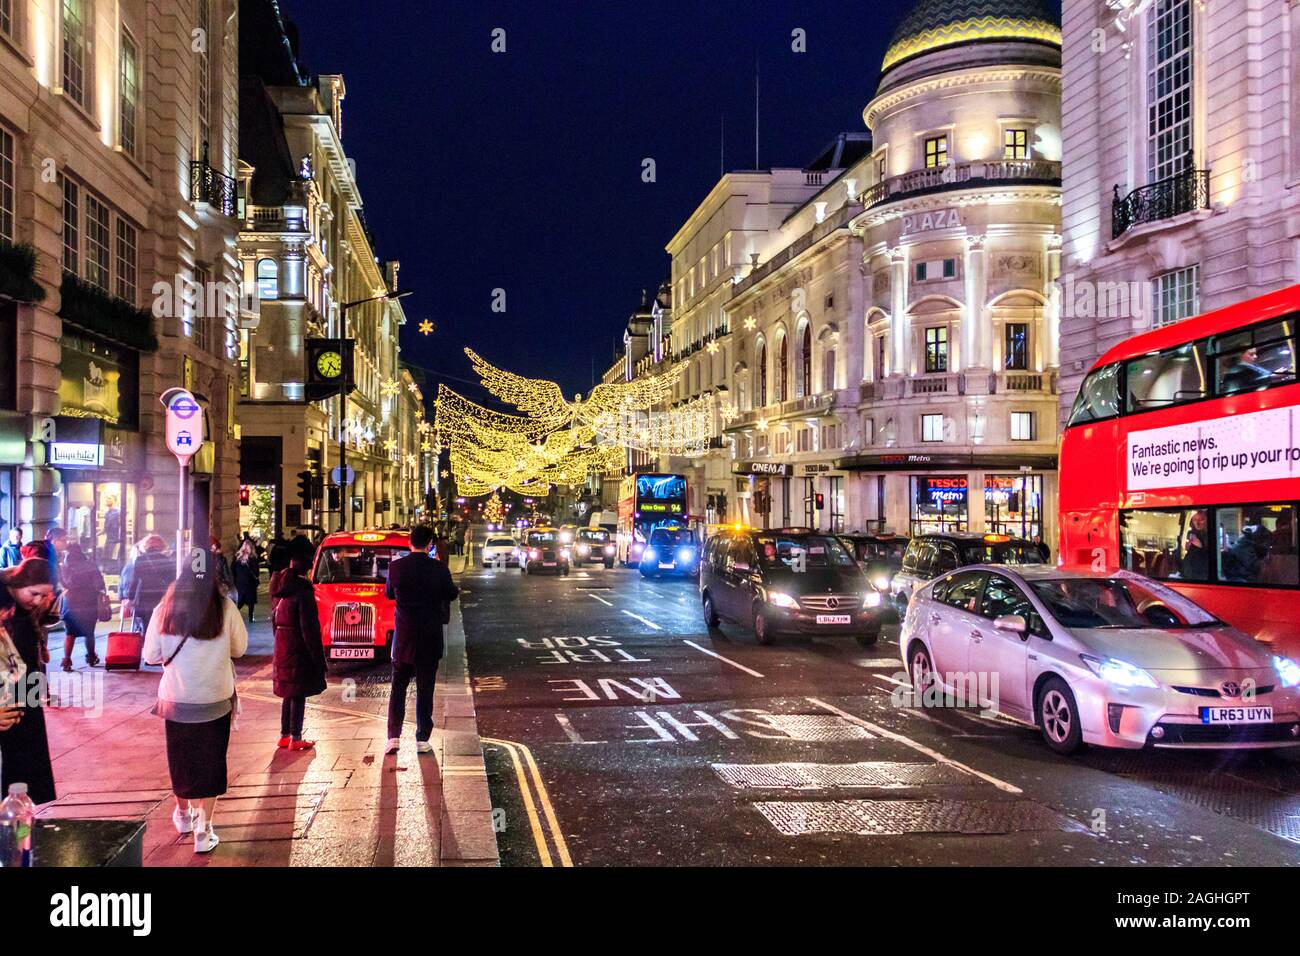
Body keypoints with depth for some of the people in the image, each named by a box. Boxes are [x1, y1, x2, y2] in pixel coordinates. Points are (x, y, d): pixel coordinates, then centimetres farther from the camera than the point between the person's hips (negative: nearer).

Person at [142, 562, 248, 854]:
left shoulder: (165, 610, -5)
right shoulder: (225, 609, -11)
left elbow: (151, 655, 2)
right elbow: (240, 648, 2)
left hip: (175, 699, 2)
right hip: (215, 701, -2)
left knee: (180, 759, 20)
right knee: (210, 764, 9)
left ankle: (183, 814, 41)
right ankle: (203, 832, 8)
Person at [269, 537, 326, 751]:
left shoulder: (278, 585, 6)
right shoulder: (302, 588, -19)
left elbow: (274, 618, 14)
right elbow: (309, 627, -18)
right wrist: (318, 658, -13)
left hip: (282, 646, 8)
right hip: (298, 649, -8)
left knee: (288, 692, 17)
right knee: (298, 693, 0)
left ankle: (284, 735, 24)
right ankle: (295, 739, 5)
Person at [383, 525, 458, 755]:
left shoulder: (396, 567, -6)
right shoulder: (439, 568, -11)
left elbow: (389, 594, 10)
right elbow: (451, 594, 5)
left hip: (403, 636, 1)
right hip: (430, 638, -1)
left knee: (398, 686, 12)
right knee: (425, 689, 6)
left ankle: (394, 736, 4)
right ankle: (422, 740, 8)